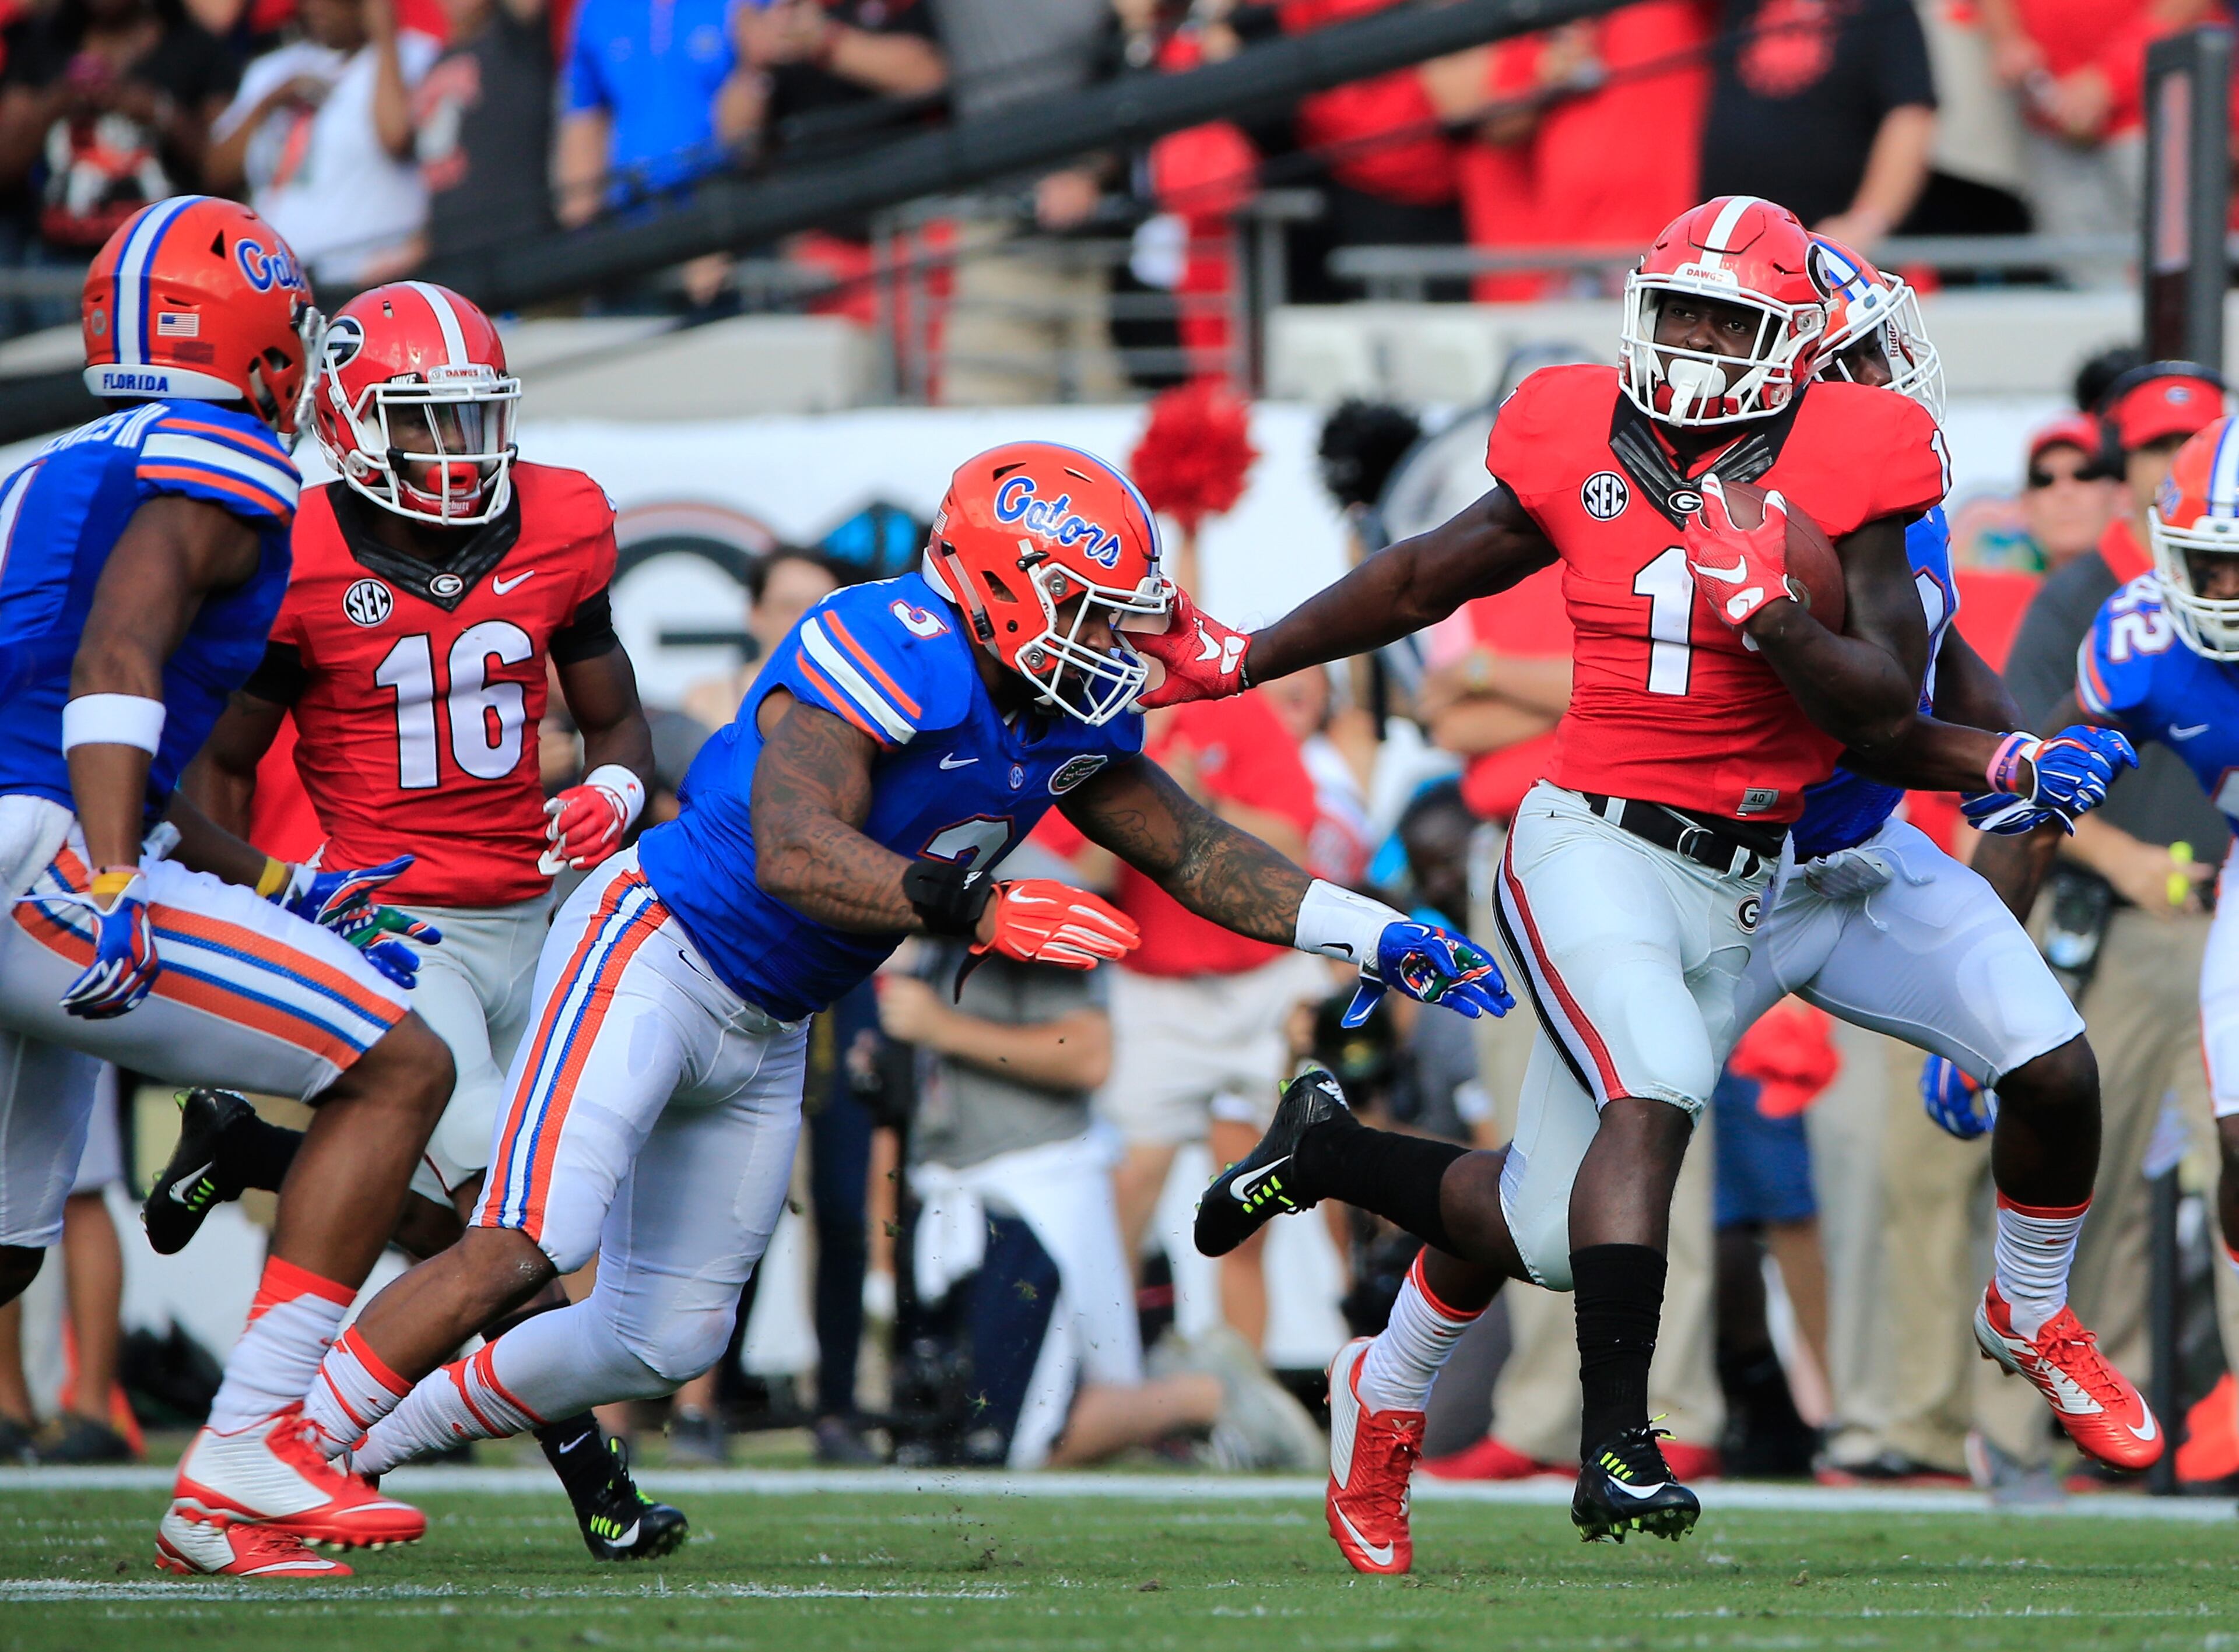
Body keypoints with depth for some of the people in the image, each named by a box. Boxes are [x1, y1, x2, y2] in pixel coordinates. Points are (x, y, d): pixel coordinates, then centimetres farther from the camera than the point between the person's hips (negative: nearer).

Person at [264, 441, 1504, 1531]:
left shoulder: (1070, 722, 2)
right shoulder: (887, 651, -25)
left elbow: (1195, 854, 11)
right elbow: (794, 854, -38)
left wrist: (1377, 938, 3)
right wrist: (979, 910, -48)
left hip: (763, 1036, 9)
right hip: (651, 952, -9)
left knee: (664, 1342, 10)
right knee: (529, 1244, -23)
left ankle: (376, 1435, 26)